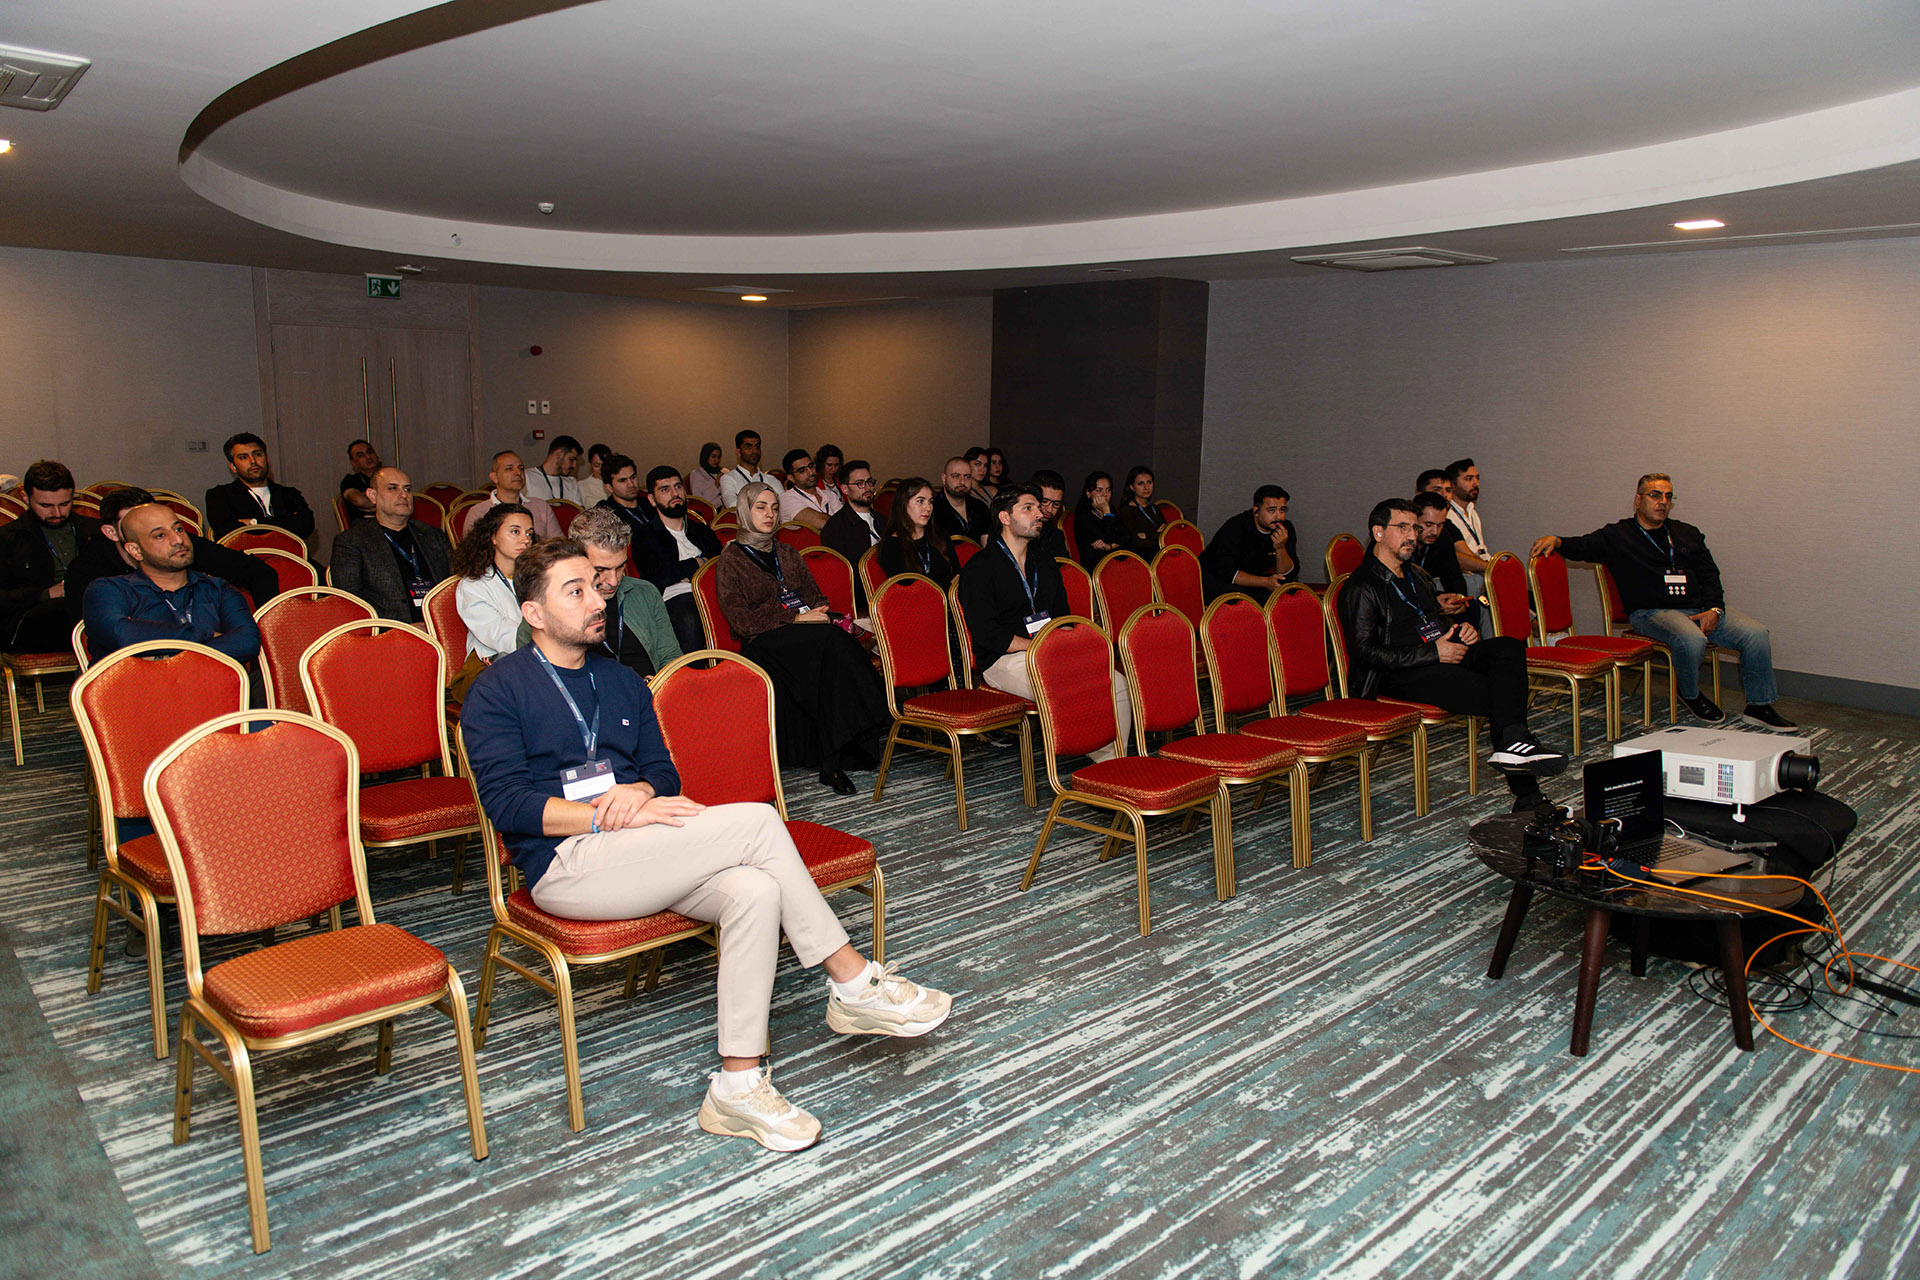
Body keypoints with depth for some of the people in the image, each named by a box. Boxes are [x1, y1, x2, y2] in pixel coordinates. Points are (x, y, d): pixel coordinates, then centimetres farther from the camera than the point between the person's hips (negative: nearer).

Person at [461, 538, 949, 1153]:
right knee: (757, 822, -25)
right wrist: (620, 817, -20)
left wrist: (638, 791, -5)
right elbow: (506, 802, -10)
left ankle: (738, 1086, -22)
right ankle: (854, 984, -13)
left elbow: (662, 769, 21)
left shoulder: (620, 681, 21)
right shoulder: (498, 689, 1)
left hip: (640, 858, 6)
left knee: (755, 892, -28)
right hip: (564, 866, -6)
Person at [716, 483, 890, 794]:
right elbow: (741, 620, -5)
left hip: (805, 630, 5)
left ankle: (832, 760, -34)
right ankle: (833, 759, -35)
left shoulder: (787, 554, 25)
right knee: (834, 641, -33)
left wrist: (818, 613, -3)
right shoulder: (731, 560, 6)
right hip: (764, 643, -5)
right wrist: (795, 618, -13)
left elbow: (817, 597, 22)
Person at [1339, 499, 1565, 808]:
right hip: (1402, 675, -8)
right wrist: (1433, 653, -15)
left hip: (1444, 655, 8)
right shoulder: (1361, 588, -4)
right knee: (1498, 694, -26)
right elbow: (1365, 652, -15)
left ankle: (1513, 743, -38)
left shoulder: (1417, 575, 25)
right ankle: (1524, 789, -25)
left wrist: (1462, 630, 9)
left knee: (1509, 647, -22)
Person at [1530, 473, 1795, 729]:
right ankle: (1690, 694, -4)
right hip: (1653, 611, -5)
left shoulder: (1688, 534, 21)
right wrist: (1556, 541, -30)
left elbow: (1709, 575, 16)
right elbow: (1582, 547, -7)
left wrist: (1714, 609, -2)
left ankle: (1759, 706, 1)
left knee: (1757, 635, -14)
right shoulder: (1617, 536, 8)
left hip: (1700, 609, 5)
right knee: (1692, 640, -35)